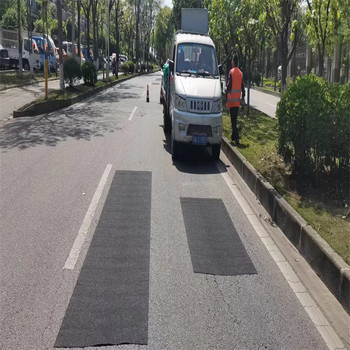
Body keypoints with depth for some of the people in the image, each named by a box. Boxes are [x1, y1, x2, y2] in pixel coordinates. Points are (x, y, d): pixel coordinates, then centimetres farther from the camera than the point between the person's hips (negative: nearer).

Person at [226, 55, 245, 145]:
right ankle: (234, 136, 24)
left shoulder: (231, 72, -9)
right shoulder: (240, 73, 8)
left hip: (232, 98, -6)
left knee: (233, 119, -7)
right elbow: (242, 86, 10)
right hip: (238, 98, 6)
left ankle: (237, 138, -16)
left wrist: (226, 97, -1)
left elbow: (229, 85, -11)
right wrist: (243, 97, 15)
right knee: (235, 118, 16)